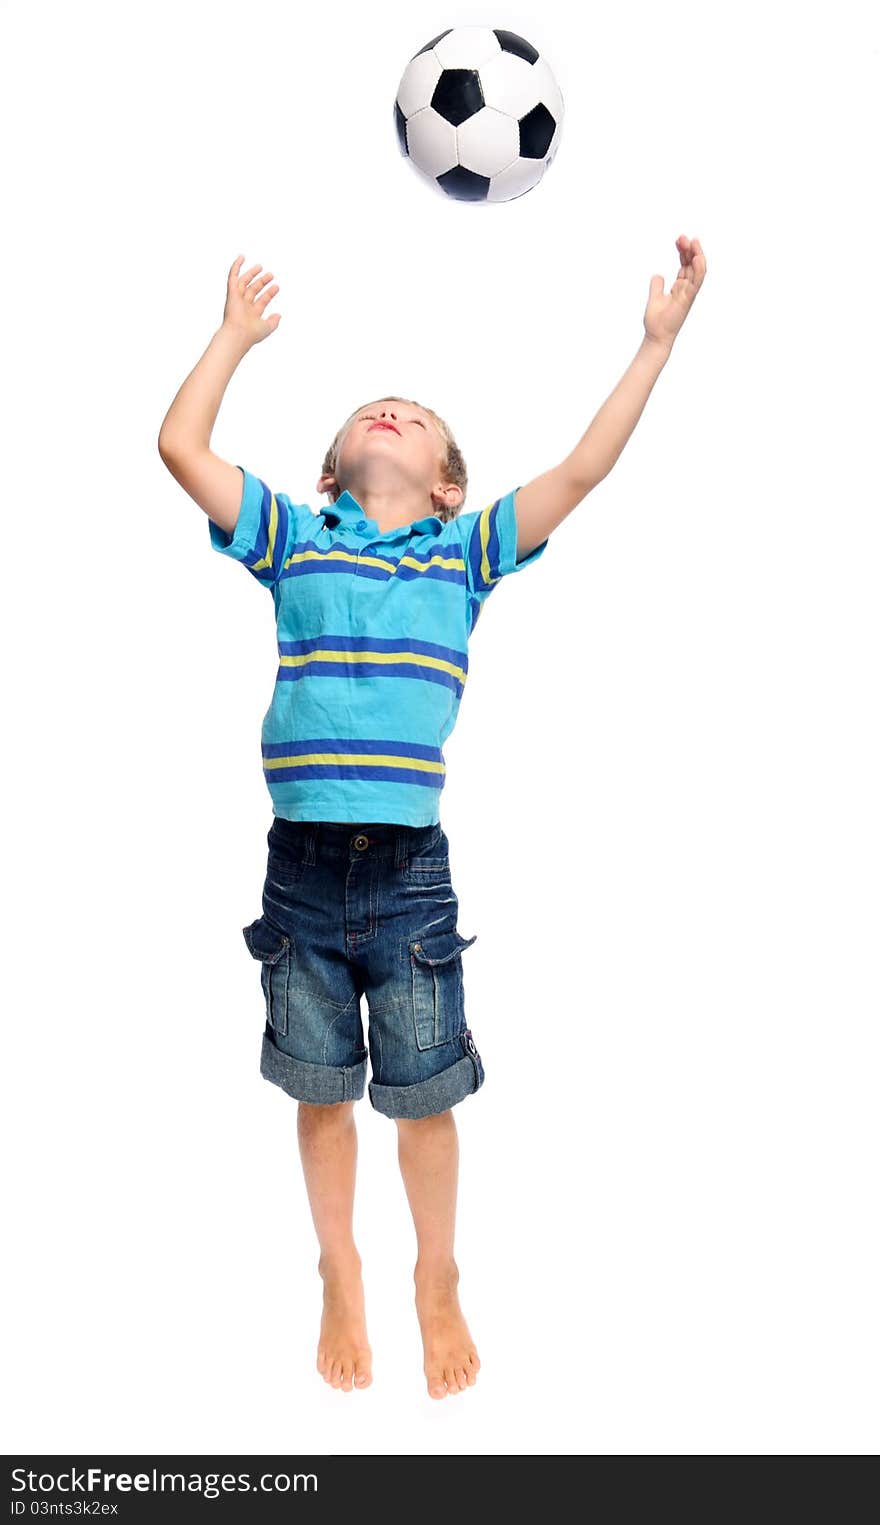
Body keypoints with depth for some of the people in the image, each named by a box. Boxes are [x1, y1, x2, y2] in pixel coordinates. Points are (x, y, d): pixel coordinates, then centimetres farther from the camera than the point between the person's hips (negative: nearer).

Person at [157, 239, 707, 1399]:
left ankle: (438, 1283, 33)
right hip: (300, 866, 1)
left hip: (410, 870, -1)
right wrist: (236, 334, 16)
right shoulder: (293, 538, 10)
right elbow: (180, 446, 6)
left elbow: (582, 473, 3)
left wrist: (658, 342, 3)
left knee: (423, 1098, 10)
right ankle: (341, 1282, 35)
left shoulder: (468, 552, 8)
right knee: (322, 1093, 14)